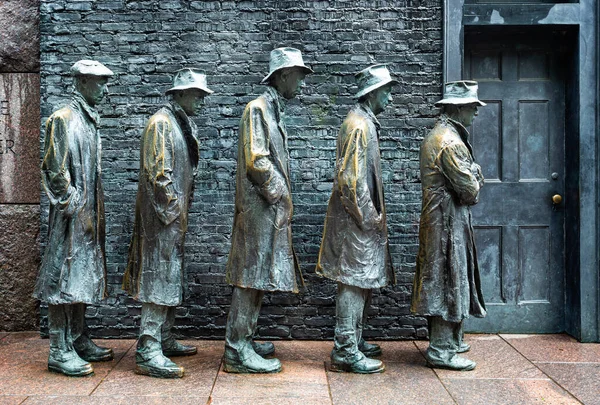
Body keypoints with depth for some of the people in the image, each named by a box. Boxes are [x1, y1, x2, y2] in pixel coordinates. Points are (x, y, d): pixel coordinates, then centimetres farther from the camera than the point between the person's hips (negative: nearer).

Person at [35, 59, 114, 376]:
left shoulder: (90, 121, 16)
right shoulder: (63, 119, -10)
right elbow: (56, 171, -15)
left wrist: (96, 213, 15)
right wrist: (77, 210, -16)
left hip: (89, 214, 9)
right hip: (72, 216, -9)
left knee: (84, 277, 13)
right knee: (64, 278, -4)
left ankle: (79, 341, 24)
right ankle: (60, 351, 2)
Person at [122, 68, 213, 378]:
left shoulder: (183, 125, 17)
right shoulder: (161, 123, -12)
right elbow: (158, 172, -19)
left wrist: (182, 209, 16)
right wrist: (173, 209, -16)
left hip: (175, 216, 10)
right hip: (163, 215, -10)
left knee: (171, 279, 15)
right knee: (159, 278, -10)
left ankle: (164, 340, 25)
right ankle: (148, 352, -7)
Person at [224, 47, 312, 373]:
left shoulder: (274, 111, 19)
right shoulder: (258, 109, -11)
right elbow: (256, 160, -20)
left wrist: (282, 197, 13)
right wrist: (277, 193, -11)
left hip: (272, 211, 10)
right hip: (260, 208, -10)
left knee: (257, 278, 13)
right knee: (251, 276, -6)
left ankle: (243, 341, 23)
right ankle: (237, 352, 1)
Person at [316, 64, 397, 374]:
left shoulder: (367, 123, 17)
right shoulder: (358, 125, -15)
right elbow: (350, 178, -22)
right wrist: (369, 218, -18)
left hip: (364, 219, 10)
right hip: (356, 221, -10)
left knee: (363, 281, 16)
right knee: (354, 282, -6)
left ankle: (354, 341, 28)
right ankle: (345, 352, 2)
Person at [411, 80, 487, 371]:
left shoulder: (434, 136, 15)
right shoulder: (451, 141, -19)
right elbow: (469, 190, -19)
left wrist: (473, 175, 4)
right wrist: (475, 176, 1)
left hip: (437, 221, 11)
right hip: (449, 223, -11)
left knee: (441, 281, 17)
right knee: (449, 281, -4)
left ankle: (447, 340, 29)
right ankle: (441, 351, 4)